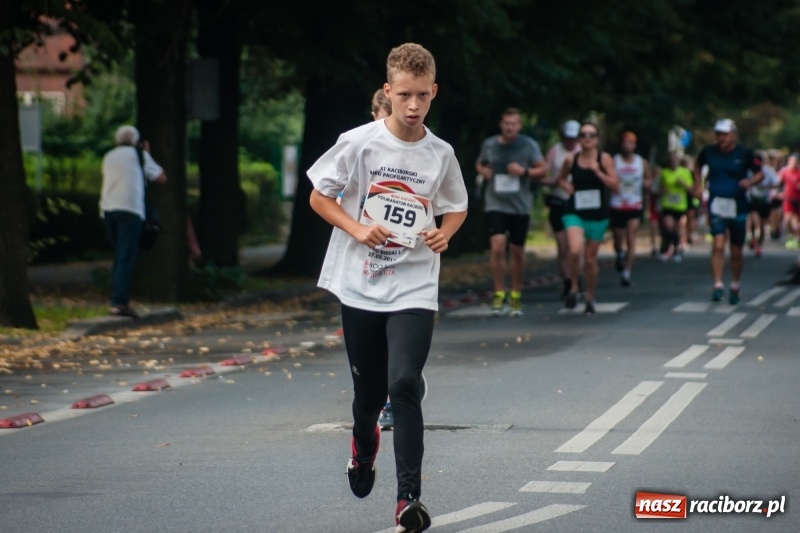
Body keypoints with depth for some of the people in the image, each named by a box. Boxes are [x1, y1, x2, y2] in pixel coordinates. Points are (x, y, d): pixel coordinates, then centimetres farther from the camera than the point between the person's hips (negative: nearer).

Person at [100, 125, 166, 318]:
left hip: (108, 208, 5)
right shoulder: (138, 155, 8)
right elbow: (161, 177, 15)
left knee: (119, 256, 15)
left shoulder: (109, 157, 20)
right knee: (127, 257, -10)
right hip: (130, 208, -5)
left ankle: (117, 300, 11)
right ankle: (120, 302, -20)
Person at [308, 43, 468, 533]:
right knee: (368, 393, 10)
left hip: (414, 289, 0)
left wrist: (444, 234, -5)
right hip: (360, 286, 0)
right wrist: (358, 229, -14)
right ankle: (364, 447, 46)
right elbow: (318, 196, 2)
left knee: (404, 384, -19)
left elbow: (457, 208, 16)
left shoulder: (441, 154, 0)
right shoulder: (359, 143, -7)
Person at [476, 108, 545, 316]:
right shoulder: (489, 144, 2)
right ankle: (499, 293, -4)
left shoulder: (529, 145, -3)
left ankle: (516, 297, 25)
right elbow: (479, 164, 19)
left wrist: (525, 171, -18)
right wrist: (483, 171, -4)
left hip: (520, 206, 0)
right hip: (495, 204, 0)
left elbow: (542, 170, 0)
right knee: (497, 246, -16)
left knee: (517, 252, 9)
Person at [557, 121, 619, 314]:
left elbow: (615, 186, -8)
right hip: (575, 213, 0)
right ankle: (573, 289, -3)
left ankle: (590, 299, 26)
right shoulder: (571, 160, 2)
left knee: (590, 259, 8)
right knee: (575, 250, -25)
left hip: (598, 215, 0)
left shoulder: (604, 159, -2)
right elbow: (561, 179, 21)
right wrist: (566, 186, -1)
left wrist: (597, 170, -16)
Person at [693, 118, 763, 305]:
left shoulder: (745, 153, -5)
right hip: (716, 205, 0)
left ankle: (736, 286, 29)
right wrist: (698, 184, 8)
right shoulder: (708, 151, 0)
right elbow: (698, 165, 20)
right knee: (718, 245, -17)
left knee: (736, 251, 9)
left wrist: (750, 181, -18)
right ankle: (718, 285, -17)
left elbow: (760, 173, 3)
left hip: (737, 206, 0)